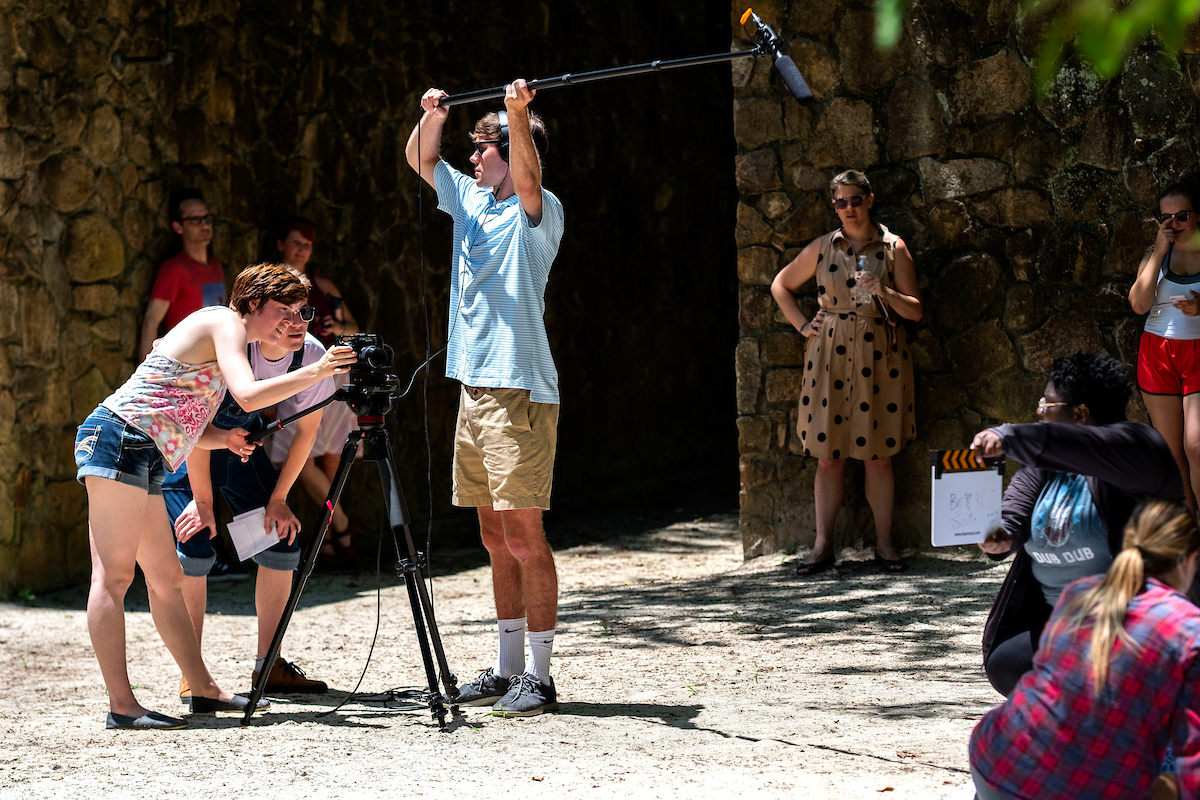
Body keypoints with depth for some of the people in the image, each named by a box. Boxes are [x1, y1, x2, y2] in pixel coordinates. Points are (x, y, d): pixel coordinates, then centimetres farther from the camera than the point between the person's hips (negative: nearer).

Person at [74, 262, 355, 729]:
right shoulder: (226, 323, -3)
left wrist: (226, 440, 7)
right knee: (114, 575, -11)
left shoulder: (215, 329, 26)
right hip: (120, 440, -11)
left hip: (143, 457, 11)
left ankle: (204, 690, 16)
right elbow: (248, 395, -21)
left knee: (166, 577, 12)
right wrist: (317, 371, -16)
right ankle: (121, 706, -14)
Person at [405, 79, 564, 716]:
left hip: (521, 389, -8)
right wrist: (432, 117, -2)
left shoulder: (539, 212, -7)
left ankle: (539, 677, -5)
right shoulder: (470, 200, 15)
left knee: (522, 533, -8)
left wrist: (517, 117, -42)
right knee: (495, 537, 11)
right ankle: (508, 669, 17)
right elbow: (419, 160, 17)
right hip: (473, 387, 8)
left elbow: (527, 176, -28)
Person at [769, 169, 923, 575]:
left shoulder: (893, 248, 2)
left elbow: (915, 311, 1)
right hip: (830, 353, 1)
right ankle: (823, 545, 6)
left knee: (878, 455, 2)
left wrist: (884, 293, -16)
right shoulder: (822, 248, 6)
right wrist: (803, 325, 9)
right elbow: (781, 285, 19)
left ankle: (883, 543, 10)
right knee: (828, 453, 1)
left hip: (880, 355, -1)